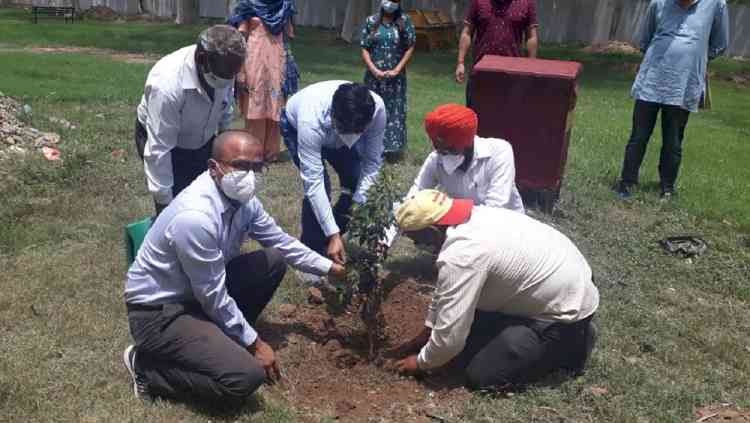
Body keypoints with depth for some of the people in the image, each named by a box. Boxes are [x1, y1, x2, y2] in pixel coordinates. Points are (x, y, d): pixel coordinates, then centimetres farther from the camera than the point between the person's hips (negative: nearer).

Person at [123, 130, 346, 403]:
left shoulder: (242, 197, -6)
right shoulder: (196, 217, -32)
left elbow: (281, 241, 11)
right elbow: (214, 297, -24)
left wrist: (329, 267, 8)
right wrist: (254, 342, -13)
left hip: (201, 292, 9)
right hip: (159, 311, -9)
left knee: (274, 260, 2)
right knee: (246, 376, -21)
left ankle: (223, 335, 12)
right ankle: (147, 367, -2)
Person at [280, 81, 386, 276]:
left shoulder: (377, 109, -37)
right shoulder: (312, 119, -46)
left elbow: (372, 162, -25)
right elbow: (313, 182, -43)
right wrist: (333, 234, -44)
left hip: (333, 133, 4)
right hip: (296, 126, -4)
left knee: (355, 182, -7)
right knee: (318, 186, -22)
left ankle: (330, 244, 14)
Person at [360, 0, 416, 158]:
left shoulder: (405, 21, 1)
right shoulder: (371, 21, 4)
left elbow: (410, 48, 0)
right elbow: (364, 49, 3)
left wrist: (396, 70, -8)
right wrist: (374, 70, -9)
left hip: (396, 77, -1)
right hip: (374, 76, 1)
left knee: (395, 111, 0)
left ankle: (393, 147, 8)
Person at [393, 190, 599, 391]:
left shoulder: (459, 256, -29)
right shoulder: (473, 217, -1)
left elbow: (449, 334, -22)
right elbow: (444, 289, 13)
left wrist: (422, 362, -2)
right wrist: (426, 332, 20)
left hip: (564, 311, -9)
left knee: (481, 375, -8)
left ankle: (571, 344, 4)